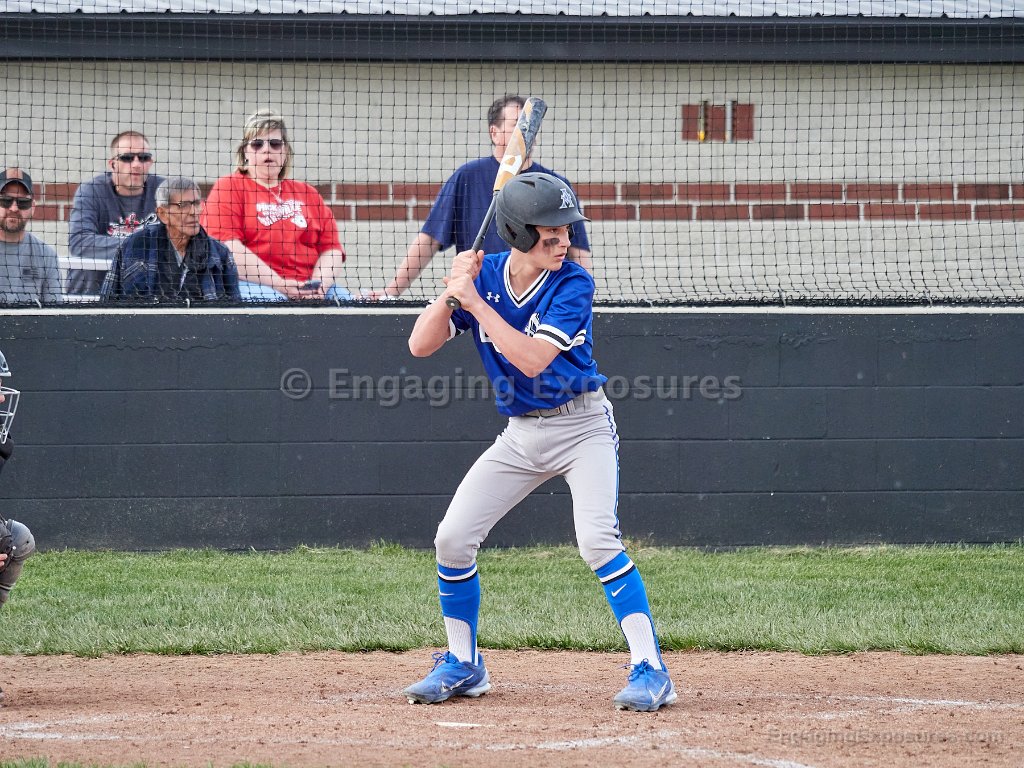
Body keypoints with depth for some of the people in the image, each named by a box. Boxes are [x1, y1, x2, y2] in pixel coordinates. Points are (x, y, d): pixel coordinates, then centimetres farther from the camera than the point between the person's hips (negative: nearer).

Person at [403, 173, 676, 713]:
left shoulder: (573, 285, -16)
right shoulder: (482, 275, -4)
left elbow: (532, 359, -28)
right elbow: (420, 345, -8)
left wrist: (476, 301, -28)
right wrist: (452, 290, -22)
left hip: (582, 427, -5)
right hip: (521, 434, 5)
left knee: (597, 539, -23)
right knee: (452, 538, -1)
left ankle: (649, 669, -19)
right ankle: (462, 666, 16)